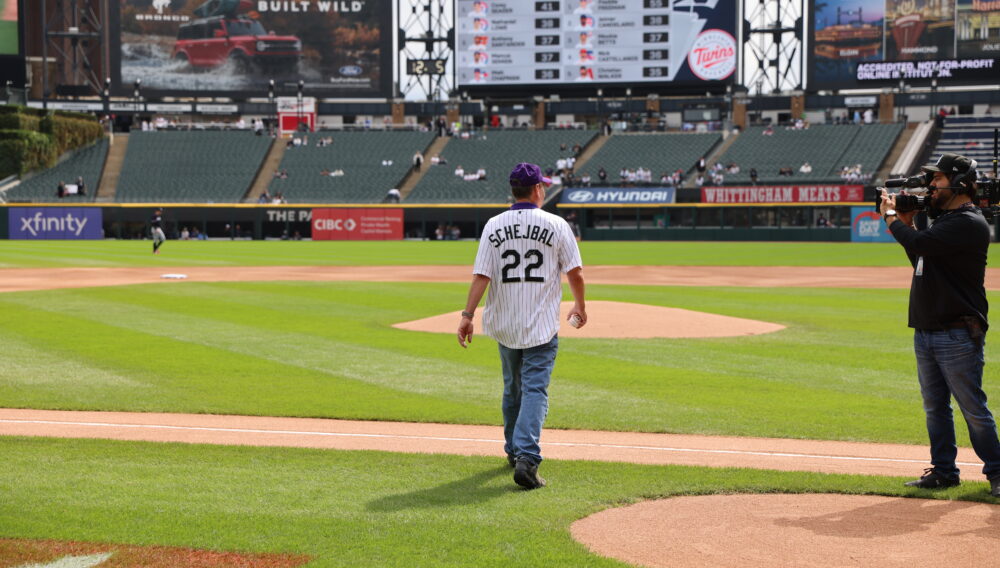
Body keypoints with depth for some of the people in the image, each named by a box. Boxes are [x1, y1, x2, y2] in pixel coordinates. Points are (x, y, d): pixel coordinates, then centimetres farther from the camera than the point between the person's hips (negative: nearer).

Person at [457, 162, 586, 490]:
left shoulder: (494, 226, 0)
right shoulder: (556, 226, -5)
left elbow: (481, 275, -7)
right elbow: (575, 272, -2)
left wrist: (468, 314, -6)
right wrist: (579, 305, 14)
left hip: (504, 324, 3)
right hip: (542, 325, -3)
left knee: (512, 388, 20)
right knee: (535, 390, -6)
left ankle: (514, 451, 32)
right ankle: (527, 458, -22)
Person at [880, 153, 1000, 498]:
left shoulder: (969, 223, -15)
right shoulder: (947, 220, 16)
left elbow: (920, 244, -25)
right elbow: (921, 259, 26)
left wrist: (891, 218, -7)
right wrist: (906, 223, 15)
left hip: (958, 336, -10)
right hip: (926, 332, 10)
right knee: (935, 407, 12)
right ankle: (943, 471, 20)